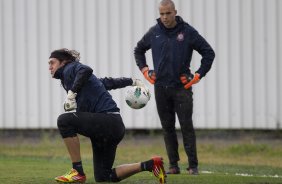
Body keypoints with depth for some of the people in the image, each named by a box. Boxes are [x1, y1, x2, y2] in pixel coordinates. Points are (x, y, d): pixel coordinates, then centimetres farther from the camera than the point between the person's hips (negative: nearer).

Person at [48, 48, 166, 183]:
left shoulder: (70, 69, -1)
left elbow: (85, 70, -27)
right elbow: (108, 82, 28)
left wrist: (72, 92, -25)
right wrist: (132, 81, 35)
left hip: (109, 122, -10)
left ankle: (78, 172, -18)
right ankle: (150, 165, 18)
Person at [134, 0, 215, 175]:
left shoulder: (188, 32, -4)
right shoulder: (154, 33, 4)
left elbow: (209, 53, 1)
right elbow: (138, 50, 23)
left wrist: (198, 75, -3)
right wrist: (144, 69, 12)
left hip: (182, 87, -3)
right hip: (160, 87, 3)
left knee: (187, 126, -6)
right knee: (167, 127, 5)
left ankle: (193, 165, -2)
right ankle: (173, 165, 10)